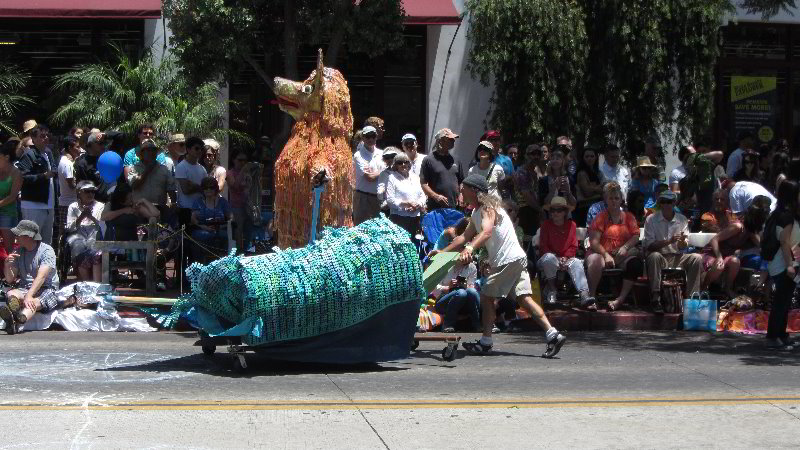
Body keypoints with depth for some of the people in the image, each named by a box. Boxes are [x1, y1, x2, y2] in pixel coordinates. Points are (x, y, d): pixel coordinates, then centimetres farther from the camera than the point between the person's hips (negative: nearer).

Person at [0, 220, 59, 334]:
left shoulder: (46, 250, -7)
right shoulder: (18, 252, 12)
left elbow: (41, 277, -21)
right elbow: (10, 280, 12)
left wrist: (29, 296, -36)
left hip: (47, 290, -5)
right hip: (25, 289, 5)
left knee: (33, 303, -37)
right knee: (11, 294, -28)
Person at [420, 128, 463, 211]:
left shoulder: (455, 160, 17)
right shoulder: (429, 160, 0)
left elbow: (461, 182, 23)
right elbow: (423, 183, -5)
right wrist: (436, 196, -16)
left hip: (454, 207, 5)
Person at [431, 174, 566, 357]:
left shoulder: (488, 208, -13)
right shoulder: (476, 213, 19)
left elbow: (487, 231, -33)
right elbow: (465, 236, 30)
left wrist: (470, 248, -48)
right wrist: (443, 252, 28)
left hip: (510, 260, -9)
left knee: (486, 296, -2)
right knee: (524, 298, 1)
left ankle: (485, 343, 3)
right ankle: (553, 335, -6)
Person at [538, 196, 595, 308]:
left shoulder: (571, 225, 10)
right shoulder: (546, 225, 3)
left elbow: (574, 246, 8)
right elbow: (543, 246, -2)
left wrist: (565, 258, -12)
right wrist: (557, 259, -16)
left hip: (566, 259, 2)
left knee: (576, 262, -31)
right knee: (549, 257, -38)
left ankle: (584, 295, -48)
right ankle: (551, 290, -21)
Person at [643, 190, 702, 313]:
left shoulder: (682, 219, 10)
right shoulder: (651, 220, 1)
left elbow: (684, 246, 6)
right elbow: (649, 245, -8)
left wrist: (682, 242, -19)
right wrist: (669, 241, -21)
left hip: (677, 258, 3)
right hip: (660, 258, -3)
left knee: (697, 258, -22)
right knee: (654, 256, -36)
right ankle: (656, 299, -35)